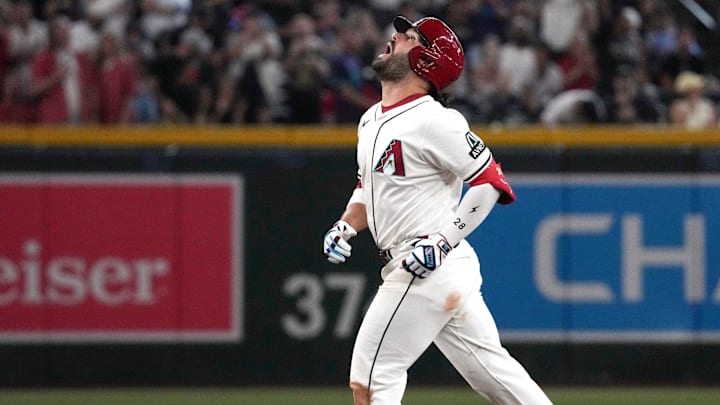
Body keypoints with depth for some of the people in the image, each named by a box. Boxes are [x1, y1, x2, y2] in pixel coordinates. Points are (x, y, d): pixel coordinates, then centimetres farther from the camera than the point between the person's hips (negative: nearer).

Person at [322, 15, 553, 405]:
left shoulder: (433, 121, -14)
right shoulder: (371, 120, 15)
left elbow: (490, 182, -15)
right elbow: (369, 187, 29)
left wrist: (443, 241, -19)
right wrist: (345, 227, 10)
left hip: (432, 267, -9)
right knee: (491, 370, 9)